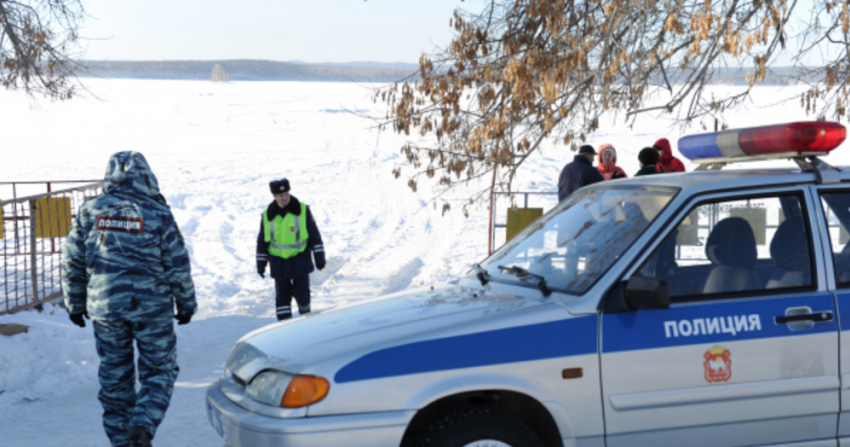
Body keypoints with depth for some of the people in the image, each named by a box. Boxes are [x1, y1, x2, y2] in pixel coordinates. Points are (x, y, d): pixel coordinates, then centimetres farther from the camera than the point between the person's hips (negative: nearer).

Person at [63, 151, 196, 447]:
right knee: (159, 371, 11)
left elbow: (72, 263, 4)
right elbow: (178, 265, -3)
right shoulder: (158, 214, -7)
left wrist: (75, 304, 15)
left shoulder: (90, 211, 0)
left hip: (104, 308, 3)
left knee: (114, 375, 14)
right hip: (151, 308, -2)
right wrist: (186, 304, 9)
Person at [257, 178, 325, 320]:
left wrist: (319, 258, 0)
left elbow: (314, 235, 0)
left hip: (300, 262, -2)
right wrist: (261, 264, 9)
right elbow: (262, 241, 9)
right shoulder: (267, 215, 0)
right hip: (279, 264, 2)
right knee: (282, 296, 4)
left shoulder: (302, 210, -5)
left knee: (301, 293, 1)